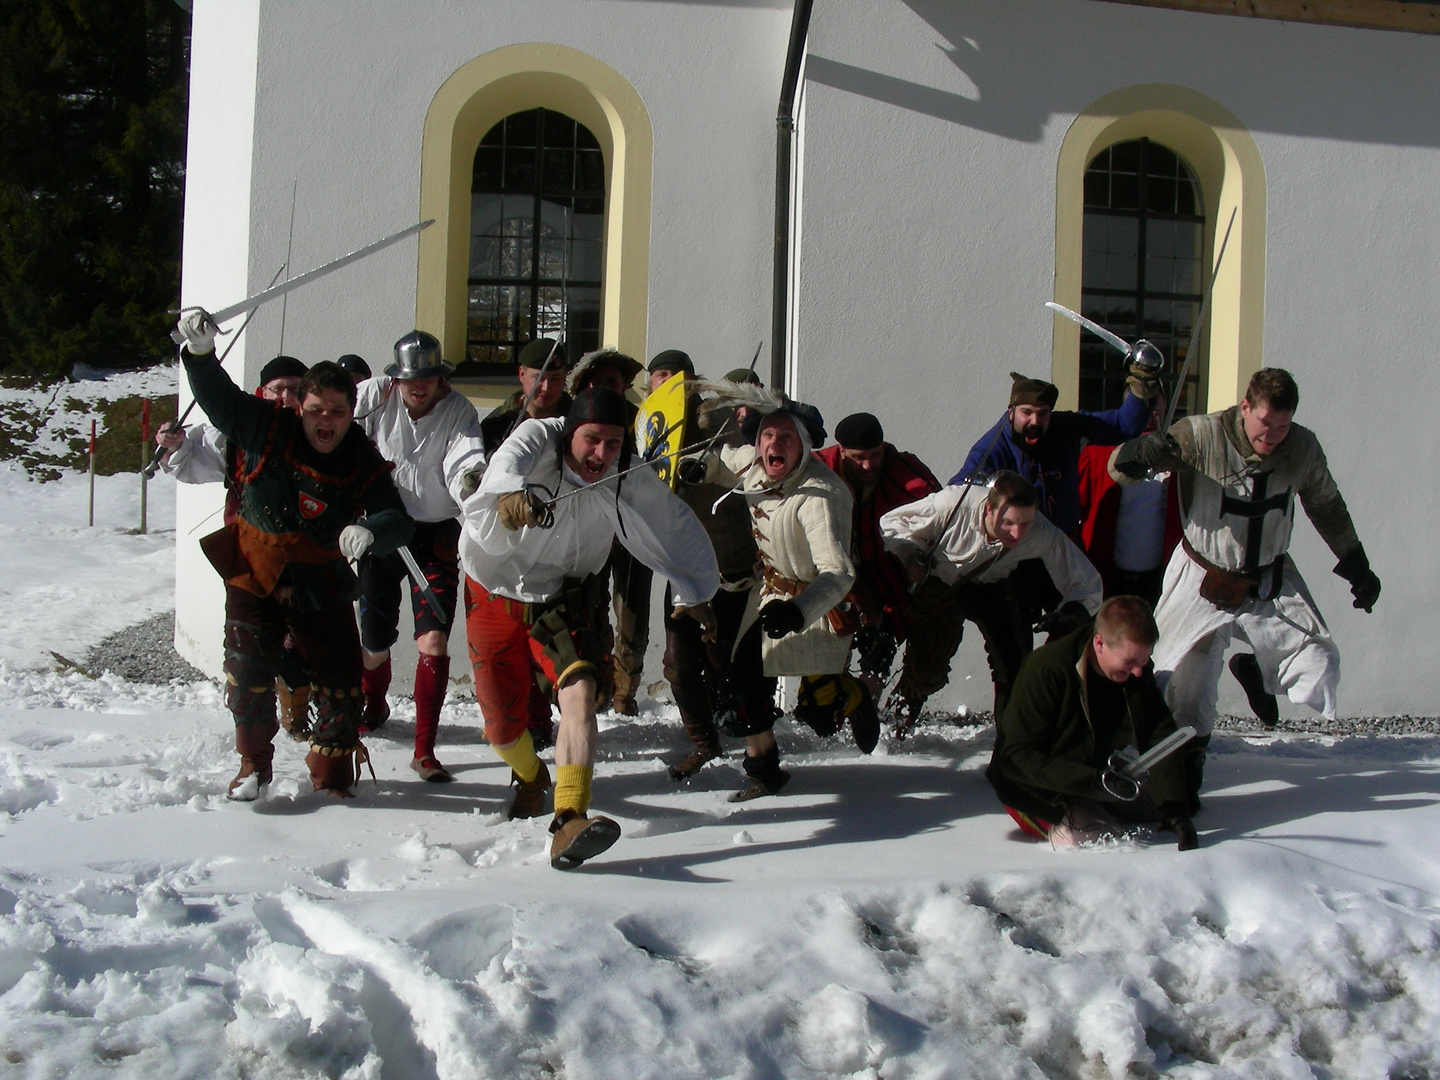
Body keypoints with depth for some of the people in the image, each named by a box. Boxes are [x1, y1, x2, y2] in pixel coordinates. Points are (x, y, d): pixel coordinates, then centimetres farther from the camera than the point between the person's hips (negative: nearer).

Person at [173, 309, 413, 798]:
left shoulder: (364, 463, -12)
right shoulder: (265, 428, -12)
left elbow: (396, 519, -21)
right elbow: (217, 397, -9)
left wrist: (369, 531, -44)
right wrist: (200, 352, -28)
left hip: (322, 583, 1)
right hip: (254, 573, 0)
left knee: (340, 679, -1)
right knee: (248, 672, -5)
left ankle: (331, 776, 18)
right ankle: (254, 764, 18)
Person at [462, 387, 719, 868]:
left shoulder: (628, 481, -15)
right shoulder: (536, 439, -24)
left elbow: (674, 524, 2)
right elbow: (509, 462, -48)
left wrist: (693, 590, 11)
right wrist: (511, 493, -71)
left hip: (566, 598, 1)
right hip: (495, 590, -1)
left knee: (580, 691, -26)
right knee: (502, 724, 6)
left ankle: (570, 822, -36)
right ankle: (530, 776, 43)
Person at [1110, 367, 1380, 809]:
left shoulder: (1303, 449, -10)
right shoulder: (1202, 436, -22)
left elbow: (1327, 507, 10)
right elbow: (1119, 468, -25)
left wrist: (1357, 565, 15)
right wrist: (1140, 451, -48)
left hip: (1271, 582, 3)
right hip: (1202, 582, -3)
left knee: (1319, 667, -4)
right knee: (1186, 689, -6)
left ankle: (1256, 671, 26)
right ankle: (1183, 775, 15)